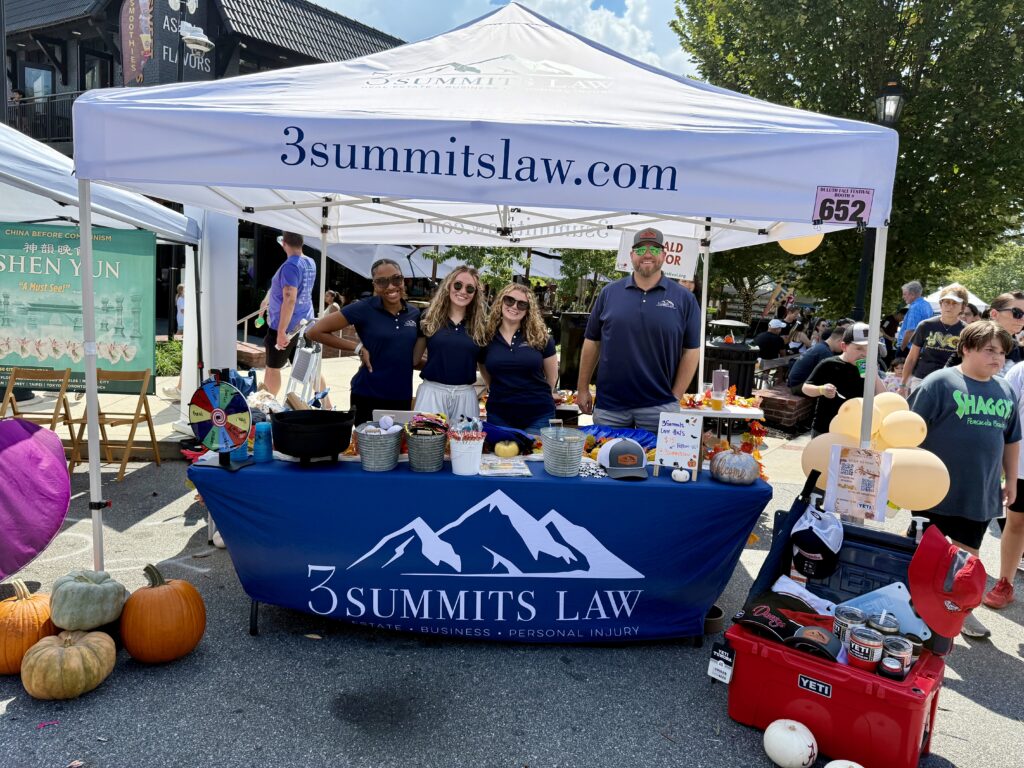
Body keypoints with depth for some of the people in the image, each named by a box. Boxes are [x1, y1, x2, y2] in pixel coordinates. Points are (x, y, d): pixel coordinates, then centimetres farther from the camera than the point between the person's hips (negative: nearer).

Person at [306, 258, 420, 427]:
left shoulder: (414, 313, 3)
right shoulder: (364, 309, -10)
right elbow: (315, 332, -9)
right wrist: (358, 347, -11)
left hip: (403, 397, 4)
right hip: (368, 396, -4)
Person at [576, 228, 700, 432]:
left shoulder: (684, 298, 1)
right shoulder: (609, 293, 4)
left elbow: (691, 351, 1)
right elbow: (592, 342, 8)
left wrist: (675, 398, -4)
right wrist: (582, 389, 5)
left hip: (659, 408, -1)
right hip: (608, 405, 1)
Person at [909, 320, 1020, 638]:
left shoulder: (1005, 391, 7)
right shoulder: (940, 382, -11)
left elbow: (1011, 440, 17)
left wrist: (1011, 481, 17)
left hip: (981, 494, 5)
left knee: (968, 553, 16)